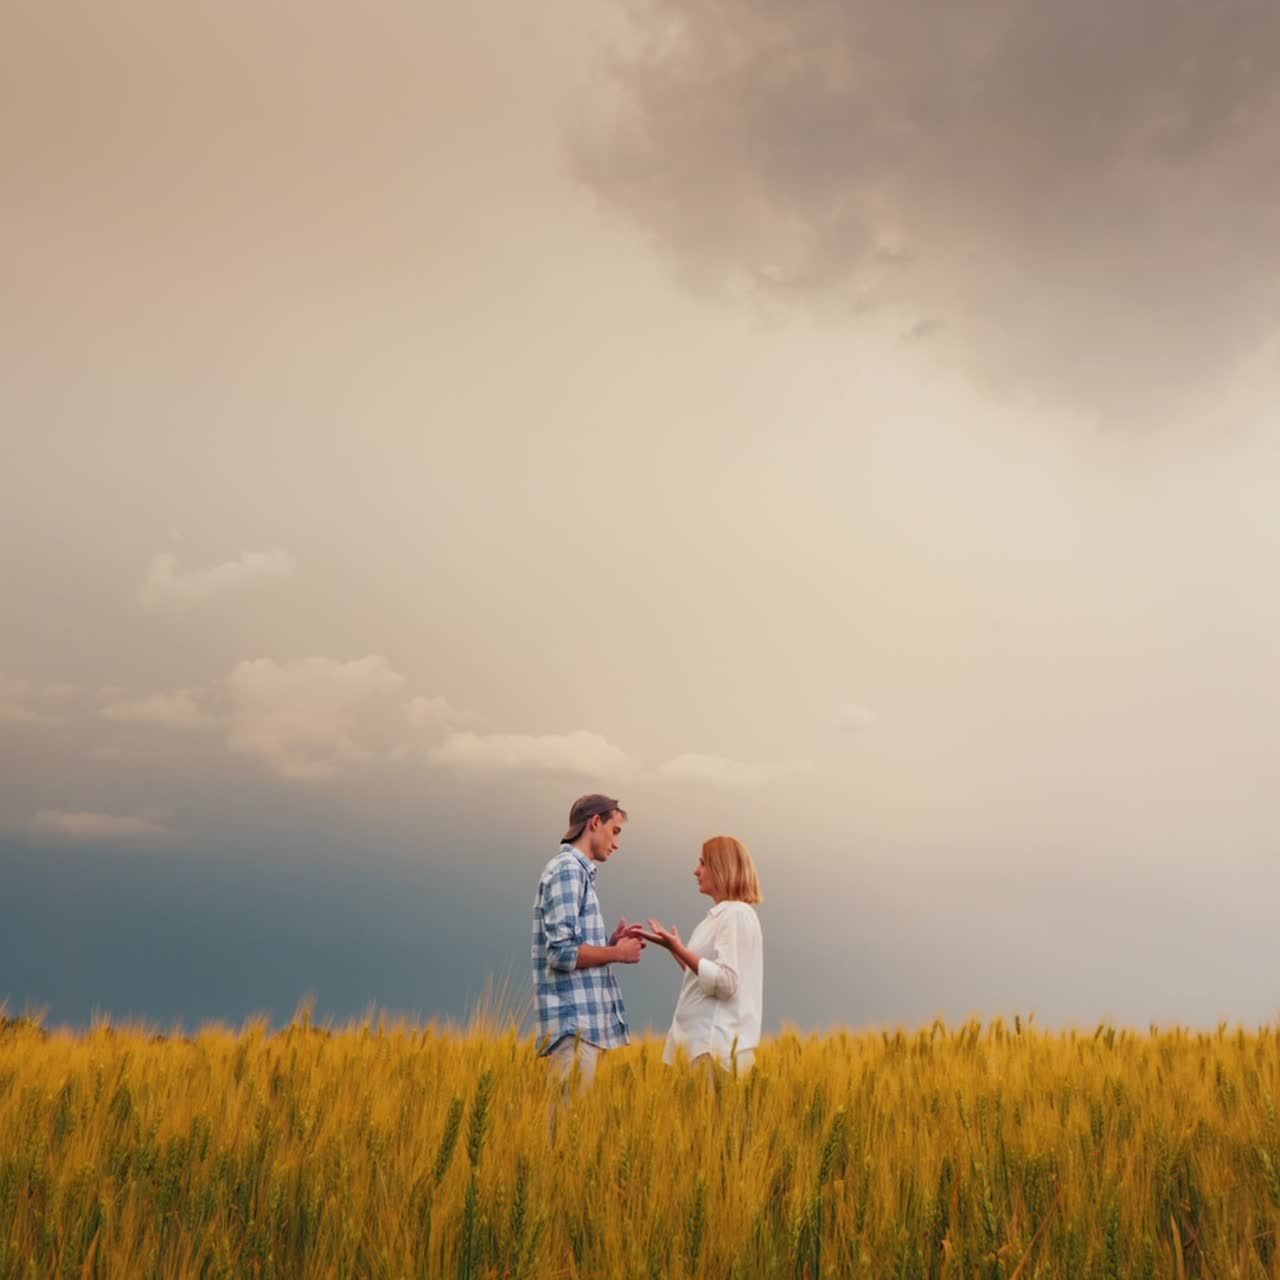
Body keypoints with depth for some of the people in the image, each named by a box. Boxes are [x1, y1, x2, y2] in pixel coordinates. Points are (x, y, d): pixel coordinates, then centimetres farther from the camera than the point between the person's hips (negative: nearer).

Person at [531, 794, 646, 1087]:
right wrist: (616, 953, -8)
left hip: (586, 1018, 10)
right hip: (575, 1021, -10)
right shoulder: (568, 870, -11)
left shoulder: (579, 872, 19)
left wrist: (611, 942, 8)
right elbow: (562, 953, -19)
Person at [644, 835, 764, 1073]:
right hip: (701, 1038, 9)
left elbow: (726, 983, -19)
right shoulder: (720, 914, 17)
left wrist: (680, 949, -20)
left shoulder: (737, 914, -11)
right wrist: (674, 947, 20)